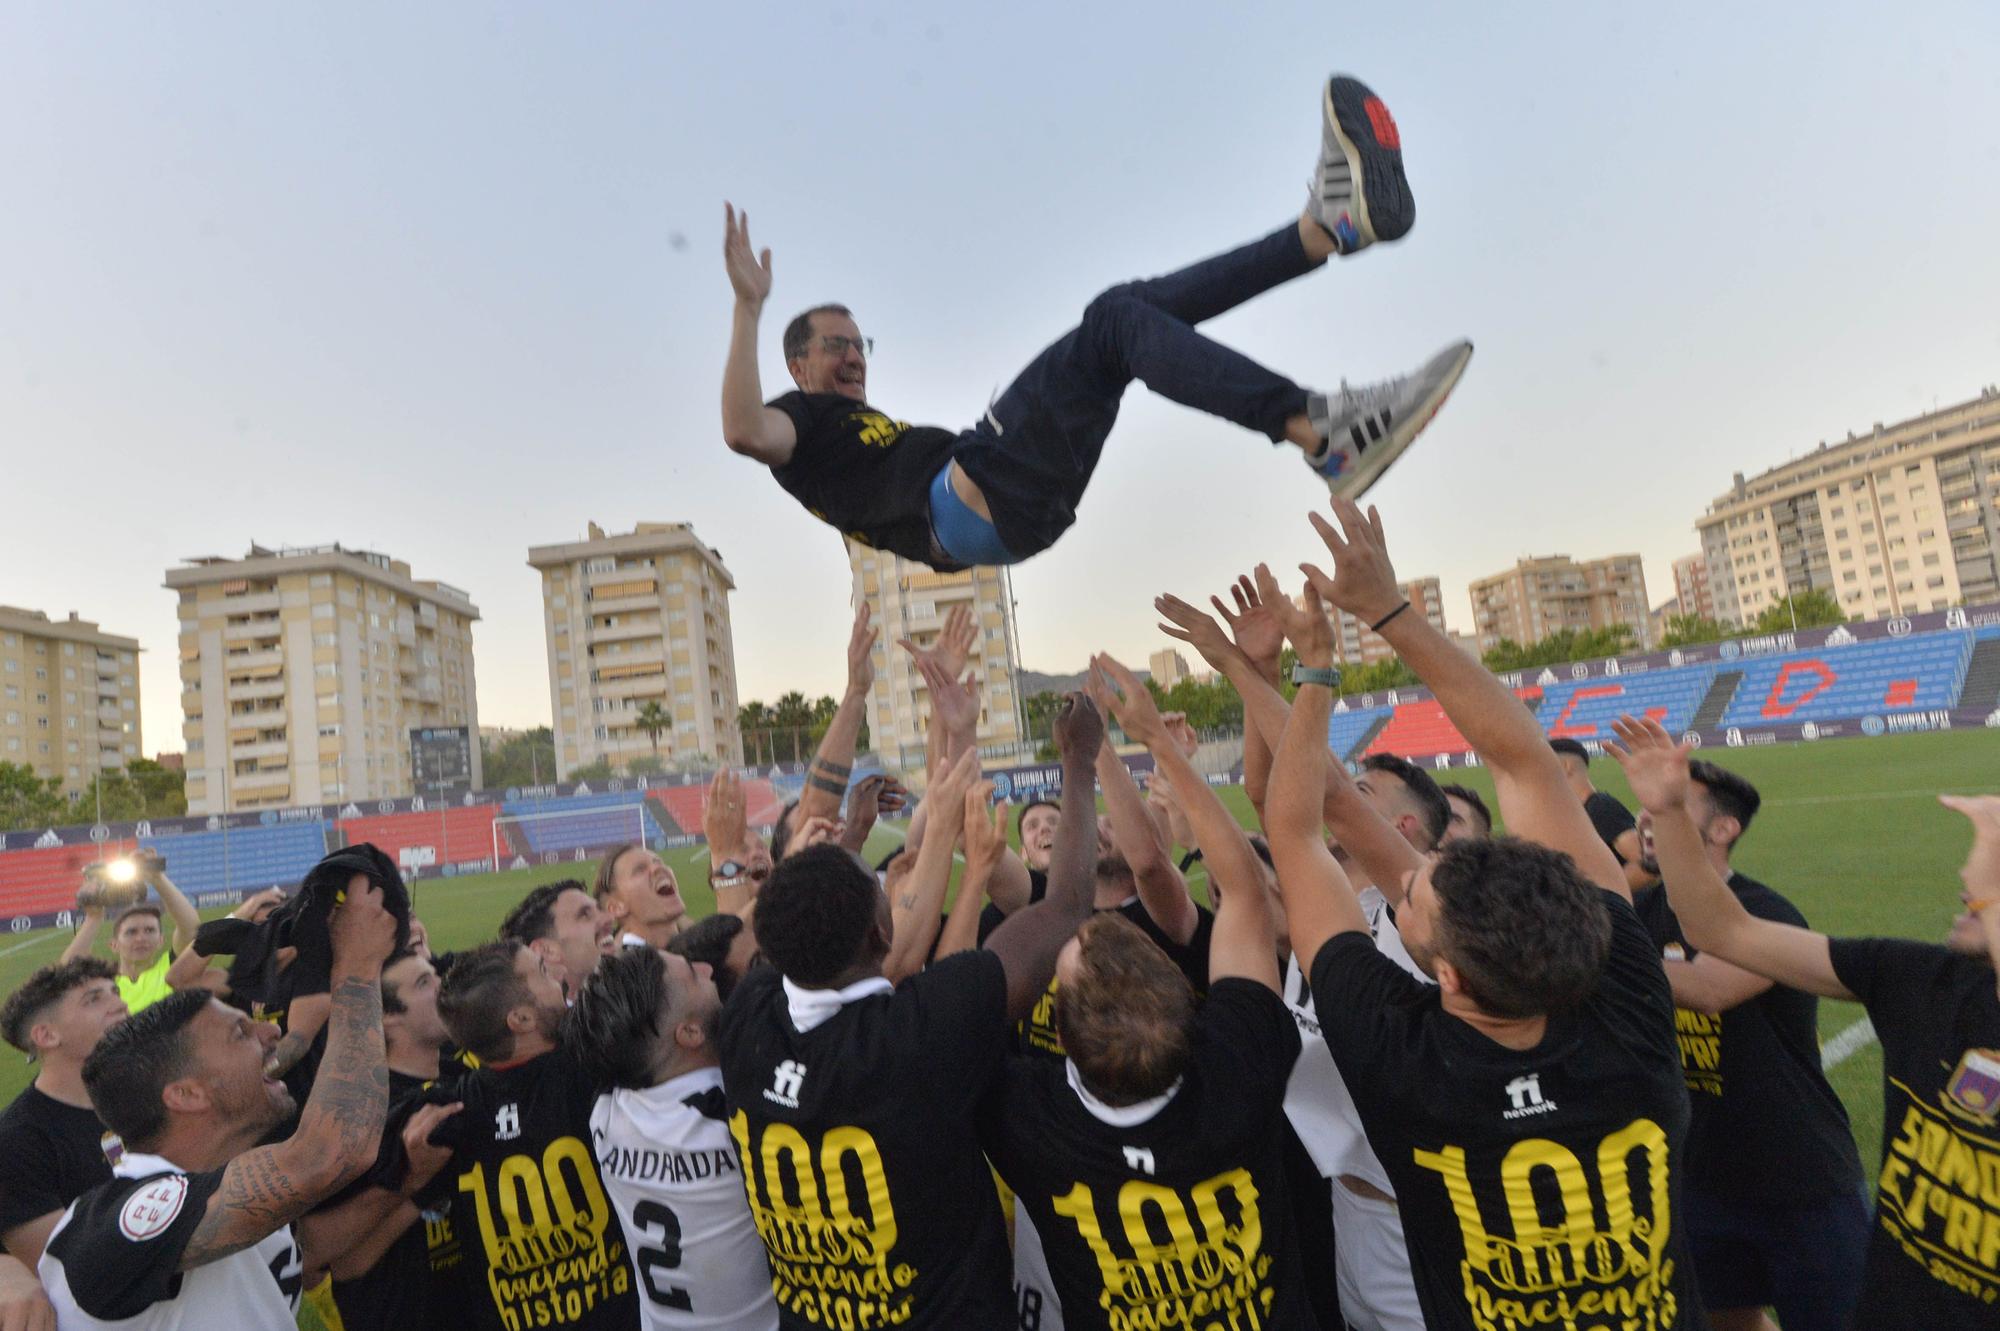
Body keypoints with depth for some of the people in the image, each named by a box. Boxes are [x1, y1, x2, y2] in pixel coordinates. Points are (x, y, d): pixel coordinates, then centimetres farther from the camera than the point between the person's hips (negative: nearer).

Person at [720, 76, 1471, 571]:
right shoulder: (799, 419, 15)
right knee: (1115, 322, -20)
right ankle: (1325, 434, -35)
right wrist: (749, 307, -12)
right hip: (968, 502, -9)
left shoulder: (882, 430, 38)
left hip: (1026, 508, 9)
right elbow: (741, 430, -9)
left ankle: (1329, 227, -13)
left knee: (1134, 311, 1)